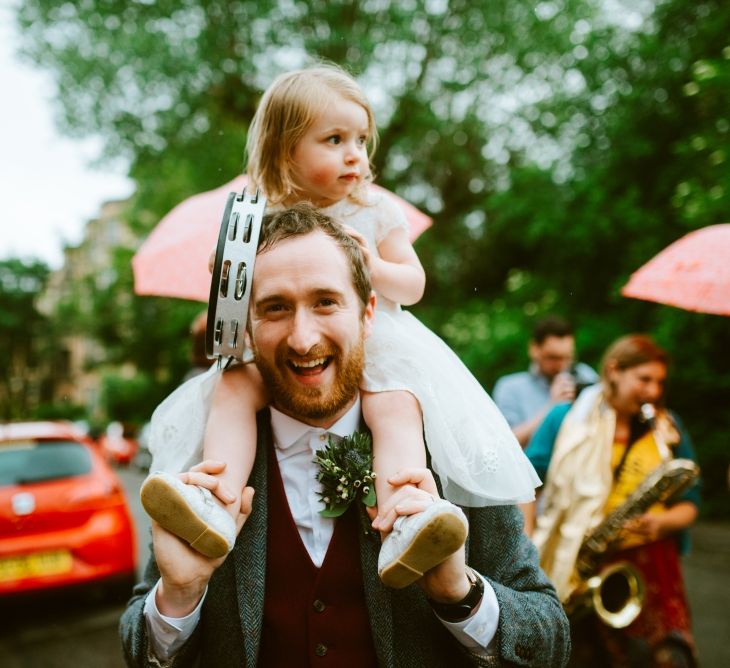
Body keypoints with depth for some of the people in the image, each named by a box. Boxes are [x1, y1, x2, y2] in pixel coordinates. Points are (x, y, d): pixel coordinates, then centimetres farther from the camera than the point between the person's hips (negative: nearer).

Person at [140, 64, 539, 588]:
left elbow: (414, 286, 5)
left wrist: (376, 268, -16)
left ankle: (402, 536, -45)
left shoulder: (376, 211, 4)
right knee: (233, 388, -24)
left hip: (375, 342, -1)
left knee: (398, 407, -31)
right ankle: (219, 509, -38)